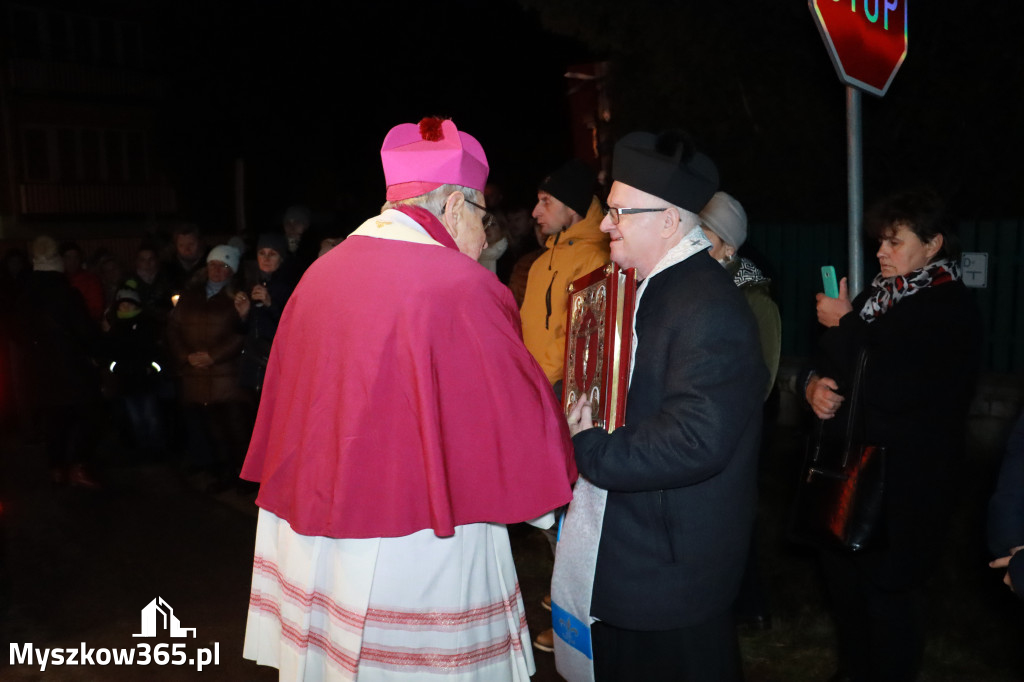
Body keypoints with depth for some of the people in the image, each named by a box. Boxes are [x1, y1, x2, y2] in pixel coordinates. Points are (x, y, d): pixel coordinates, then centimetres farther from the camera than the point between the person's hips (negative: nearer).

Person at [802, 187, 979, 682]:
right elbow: (829, 359, 13)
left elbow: (887, 385, -22)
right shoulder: (879, 294, 10)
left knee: (886, 587, 3)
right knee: (840, 572, 14)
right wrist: (816, 384, -10)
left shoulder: (948, 307, -11)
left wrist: (843, 322, -10)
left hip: (903, 479, -7)